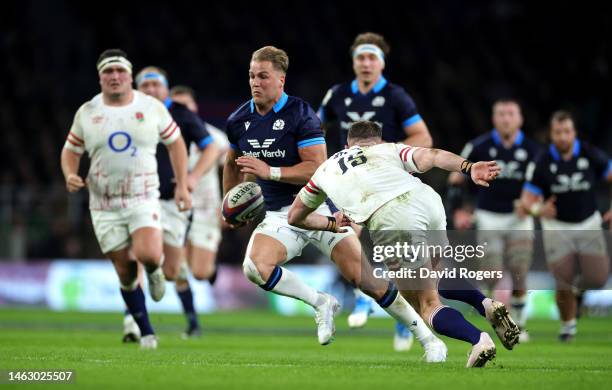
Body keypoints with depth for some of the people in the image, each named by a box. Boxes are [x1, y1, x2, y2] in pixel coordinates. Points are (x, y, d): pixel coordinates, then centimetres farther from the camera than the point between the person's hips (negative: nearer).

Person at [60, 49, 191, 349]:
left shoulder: (152, 108, 0)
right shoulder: (87, 113, 2)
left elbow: (175, 142, 11)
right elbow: (70, 151, 13)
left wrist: (182, 186, 5)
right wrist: (70, 175, -9)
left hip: (143, 198, -2)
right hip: (104, 204, 2)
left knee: (148, 255, -25)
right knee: (125, 272, 2)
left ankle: (154, 270, 13)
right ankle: (146, 332, 17)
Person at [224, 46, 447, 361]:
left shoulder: (300, 114, -13)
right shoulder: (237, 121, 3)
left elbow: (317, 168, -19)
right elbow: (232, 163, 23)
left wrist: (269, 171, -25)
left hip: (318, 207, -4)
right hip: (277, 215, 4)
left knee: (364, 277, -9)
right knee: (254, 267, -26)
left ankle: (428, 339, 3)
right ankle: (321, 303, -4)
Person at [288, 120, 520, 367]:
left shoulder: (326, 169, 34)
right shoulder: (387, 149, 32)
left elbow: (295, 217, 47)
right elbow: (431, 156, 11)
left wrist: (332, 223, 62)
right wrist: (468, 167, -3)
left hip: (391, 219, -3)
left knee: (428, 305, 4)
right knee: (439, 278, 31)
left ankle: (478, 340, -21)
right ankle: (485, 304, 6)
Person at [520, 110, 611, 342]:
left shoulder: (591, 155, -8)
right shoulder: (542, 164, -11)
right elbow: (527, 199, -9)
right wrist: (538, 209, -32)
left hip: (589, 225, 1)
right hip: (557, 228, -1)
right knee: (564, 285, -6)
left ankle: (580, 284, 27)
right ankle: (567, 324, 21)